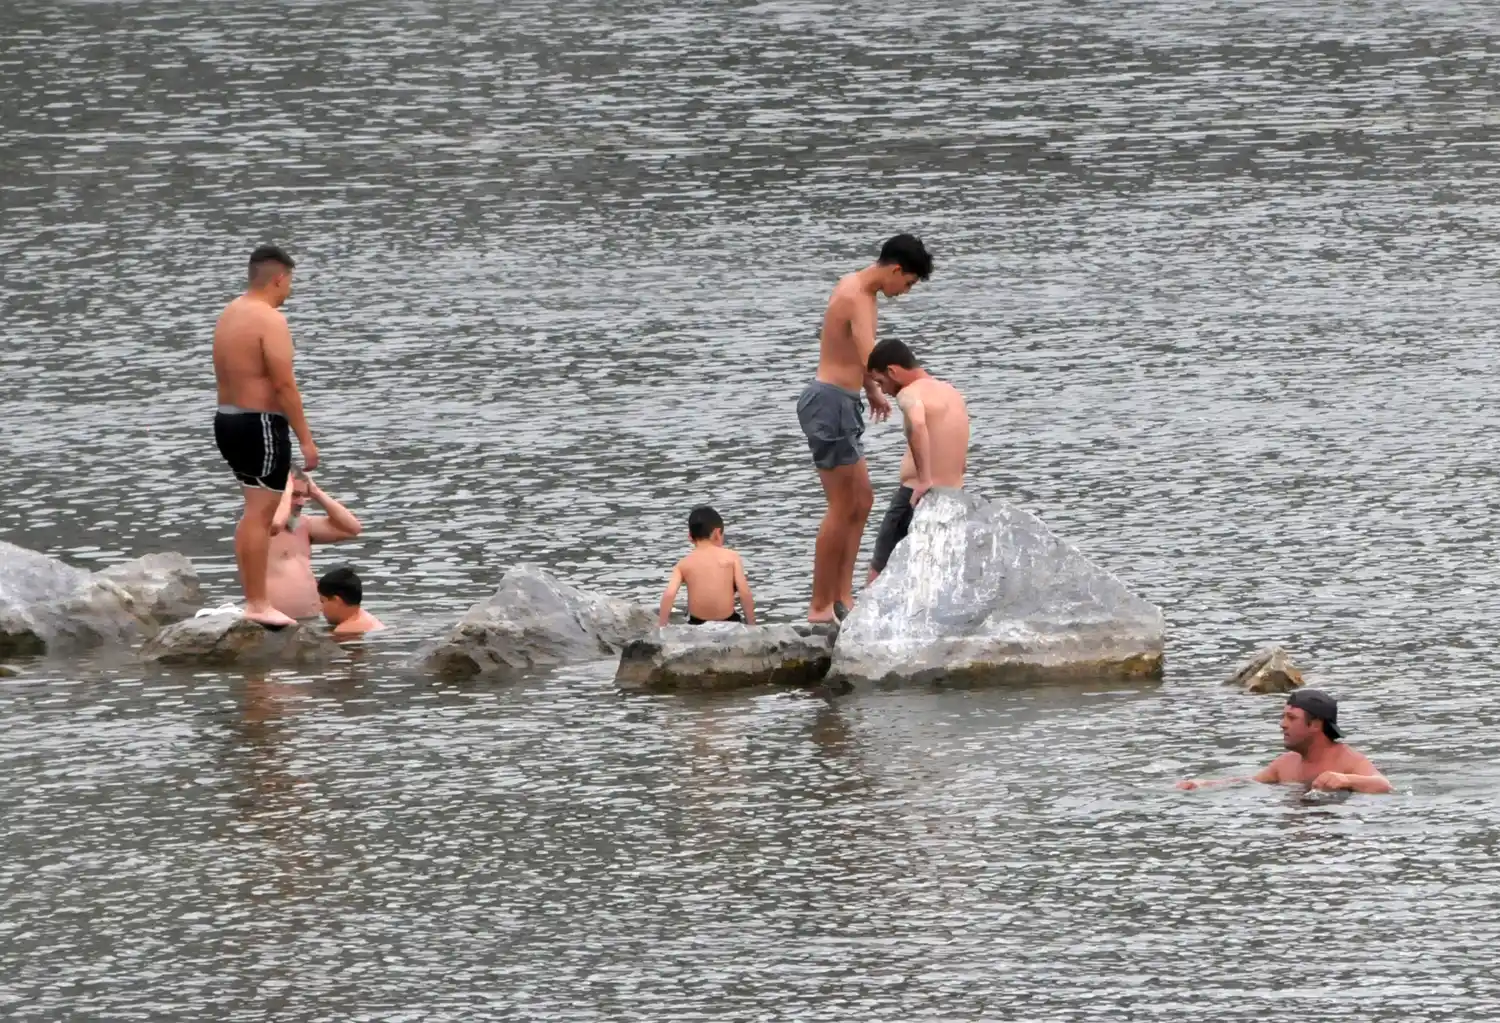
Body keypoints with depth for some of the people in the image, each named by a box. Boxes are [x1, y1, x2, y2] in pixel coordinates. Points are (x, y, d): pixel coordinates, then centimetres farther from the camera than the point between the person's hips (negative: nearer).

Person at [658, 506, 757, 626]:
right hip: (728, 624, -1)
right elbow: (745, 593, -8)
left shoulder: (683, 564, 0)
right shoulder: (731, 557, -3)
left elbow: (669, 595, -13)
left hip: (697, 626, 1)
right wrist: (751, 625, 3)